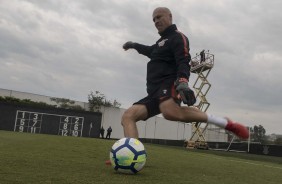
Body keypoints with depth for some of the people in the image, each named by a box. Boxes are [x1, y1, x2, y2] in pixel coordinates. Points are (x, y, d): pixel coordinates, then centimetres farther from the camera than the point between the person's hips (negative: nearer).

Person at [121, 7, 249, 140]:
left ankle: (226, 124, -31)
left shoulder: (177, 37, 4)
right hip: (156, 90, 9)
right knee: (128, 116, -9)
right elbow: (151, 51, 55)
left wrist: (182, 81, -33)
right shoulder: (162, 41, 32)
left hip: (168, 84, -9)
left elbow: (183, 62, -13)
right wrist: (134, 45, 69)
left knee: (170, 112, -41)